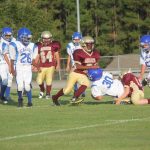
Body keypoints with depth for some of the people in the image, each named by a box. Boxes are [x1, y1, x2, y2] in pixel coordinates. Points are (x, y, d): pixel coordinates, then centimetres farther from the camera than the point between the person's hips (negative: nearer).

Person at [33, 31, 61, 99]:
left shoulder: (53, 45, 2)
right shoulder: (39, 46, 6)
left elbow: (57, 55, 6)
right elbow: (37, 57, 11)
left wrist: (58, 65, 0)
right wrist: (37, 66, 5)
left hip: (51, 66, -2)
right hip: (42, 67, 2)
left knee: (49, 81, -7)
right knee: (39, 81, -6)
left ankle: (48, 94, 12)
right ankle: (42, 90, 24)